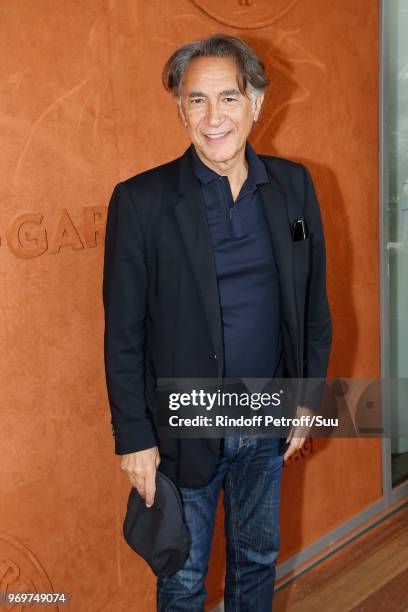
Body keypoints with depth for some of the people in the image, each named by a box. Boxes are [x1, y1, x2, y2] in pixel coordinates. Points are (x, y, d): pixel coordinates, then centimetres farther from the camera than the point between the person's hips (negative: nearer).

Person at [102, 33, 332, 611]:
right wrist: (134, 437, -9)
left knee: (258, 560, 23)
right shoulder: (141, 199, -13)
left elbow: (313, 301, 6)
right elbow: (123, 333, -10)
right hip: (184, 429, -3)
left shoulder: (294, 185, -1)